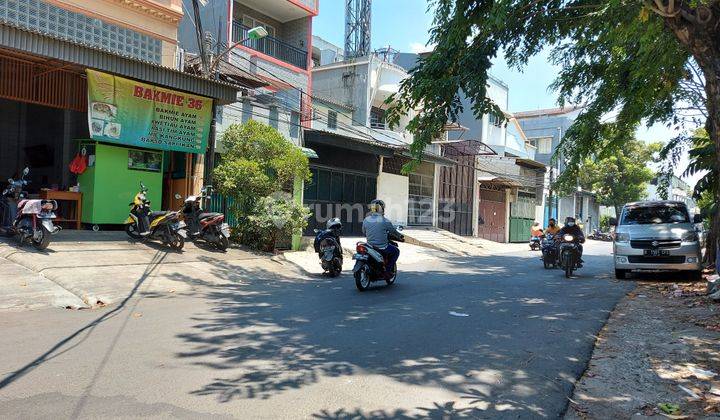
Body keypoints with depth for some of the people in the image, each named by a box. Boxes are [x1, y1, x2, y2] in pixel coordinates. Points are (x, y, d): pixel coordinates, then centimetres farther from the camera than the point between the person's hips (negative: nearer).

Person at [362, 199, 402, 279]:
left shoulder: (366, 220, -1)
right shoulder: (384, 220, -12)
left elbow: (364, 233, 12)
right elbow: (393, 231, 2)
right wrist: (399, 235, 23)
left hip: (370, 246, 5)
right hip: (382, 248, -5)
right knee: (396, 251, 23)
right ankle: (387, 271, 15)